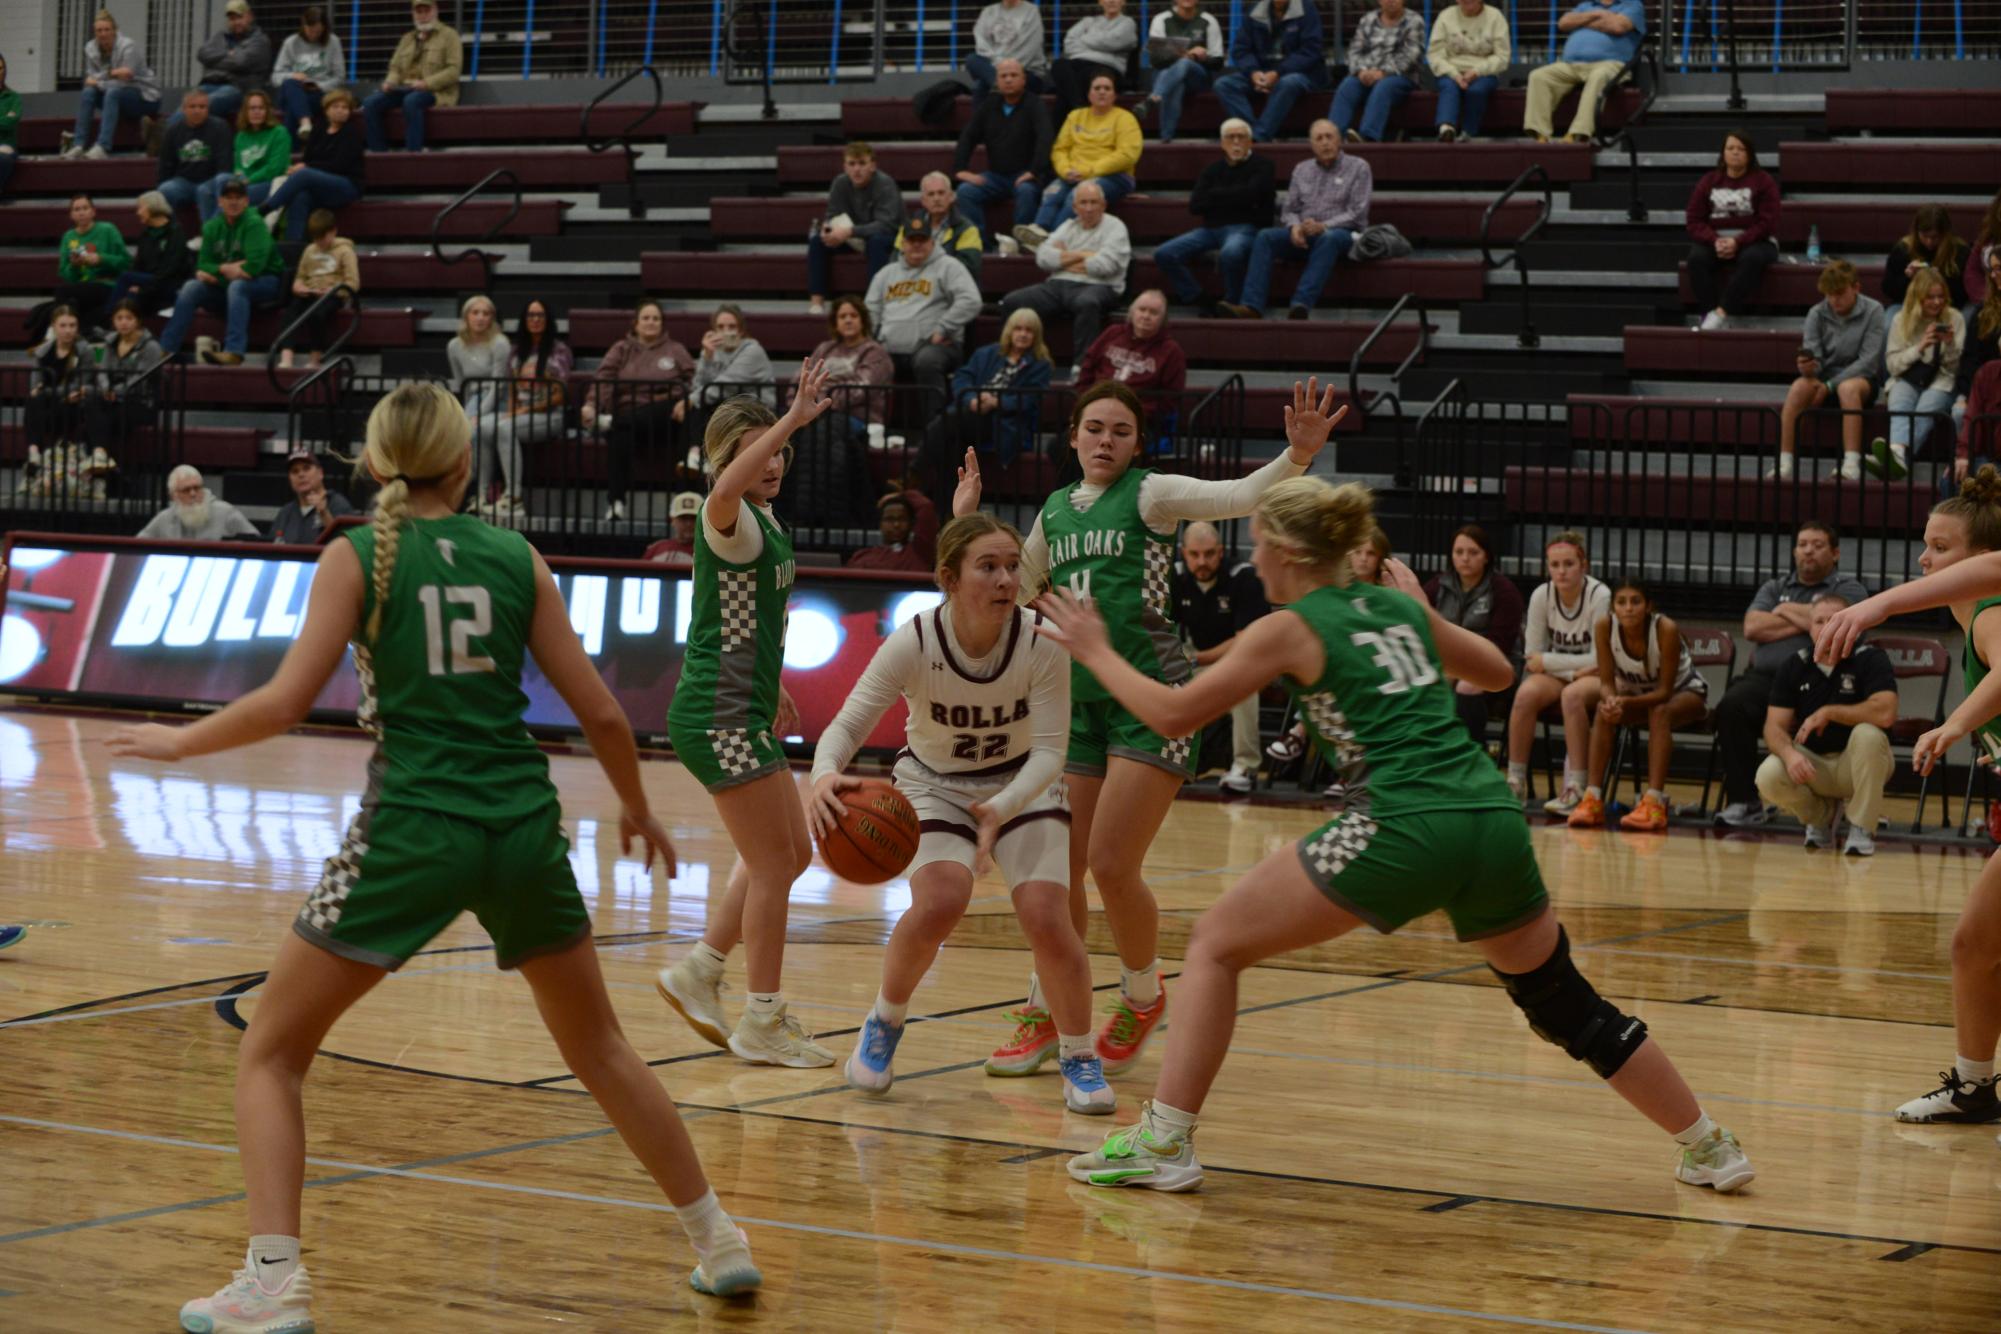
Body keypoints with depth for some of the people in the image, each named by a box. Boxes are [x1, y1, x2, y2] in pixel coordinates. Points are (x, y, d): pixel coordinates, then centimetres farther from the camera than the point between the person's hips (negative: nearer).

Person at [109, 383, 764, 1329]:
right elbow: (599, 711, 7)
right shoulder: (515, 556, 7)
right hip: (523, 826, 3)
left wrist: (181, 742, 9)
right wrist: (636, 807, 24)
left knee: (270, 1053, 9)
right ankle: (718, 1243, 29)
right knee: (600, 1048, 24)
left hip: (413, 828, -3)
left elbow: (285, 702, -8)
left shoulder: (358, 556, 0)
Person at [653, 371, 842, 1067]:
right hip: (718, 716, -10)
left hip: (743, 713, 10)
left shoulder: (767, 524, 14)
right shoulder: (728, 522, -15)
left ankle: (698, 971, 22)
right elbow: (725, 489, -42)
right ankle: (763, 1023, 5)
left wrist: (771, 690, 31)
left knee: (791, 854, 16)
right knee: (773, 863, -4)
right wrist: (796, 416, -43)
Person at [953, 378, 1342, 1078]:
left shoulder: (1150, 494, -4)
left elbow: (1240, 495, -20)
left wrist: (1297, 456, -38)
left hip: (1150, 697, -5)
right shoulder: (1056, 510, 13)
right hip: (1078, 700, 5)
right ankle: (1042, 1016, 21)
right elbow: (1015, 589, 28)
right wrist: (967, 525, 19)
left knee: (1111, 865, -10)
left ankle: (1143, 998, 15)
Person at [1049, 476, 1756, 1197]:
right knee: (1560, 997, 23)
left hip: (1404, 831, -6)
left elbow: (1174, 713, 6)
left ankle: (1162, 1144, 3)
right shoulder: (1400, 605, 19)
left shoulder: (1290, 629, 4)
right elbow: (1496, 671, 34)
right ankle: (1711, 1148, 27)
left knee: (1217, 943, 8)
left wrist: (1096, 653, 20)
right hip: (1494, 821, 6)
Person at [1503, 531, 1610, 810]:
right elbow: (1533, 656, -4)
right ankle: (1515, 782, -20)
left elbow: (1599, 659, -16)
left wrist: (1547, 661, -16)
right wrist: (1574, 670, -17)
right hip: (1557, 674, 3)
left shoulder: (1600, 596, -17)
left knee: (1572, 696, -36)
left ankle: (1576, 788, -31)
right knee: (1526, 693, -29)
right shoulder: (1541, 595, -7)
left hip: (1595, 678, -3)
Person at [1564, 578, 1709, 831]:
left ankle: (1654, 803, -42)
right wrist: (1612, 701, -41)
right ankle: (1593, 798, -28)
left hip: (1684, 692, -3)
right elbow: (1606, 682, -18)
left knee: (1659, 713, -35)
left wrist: (1627, 702, -44)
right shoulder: (1605, 626, -23)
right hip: (1636, 691, 3)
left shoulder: (1666, 629, -33)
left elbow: (1664, 691, -28)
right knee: (1604, 712, -26)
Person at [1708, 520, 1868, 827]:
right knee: (1731, 707, -29)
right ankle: (1743, 802, -21)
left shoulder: (1848, 589, 12)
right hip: (1765, 677, 4)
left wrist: (1787, 610, 7)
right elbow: (1752, 627, 6)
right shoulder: (1774, 588, 25)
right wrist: (1804, 621, 1)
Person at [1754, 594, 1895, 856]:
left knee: (1868, 734, -35)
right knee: (1768, 776, -28)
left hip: (1859, 764, -3)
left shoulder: (1870, 659, -11)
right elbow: (1775, 727, -5)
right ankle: (1823, 816, 7)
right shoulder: (1794, 667, 0)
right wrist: (1789, 753, -28)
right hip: (1811, 762, 3)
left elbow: (1885, 713, -27)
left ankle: (1862, 829, -18)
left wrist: (1829, 712, -21)